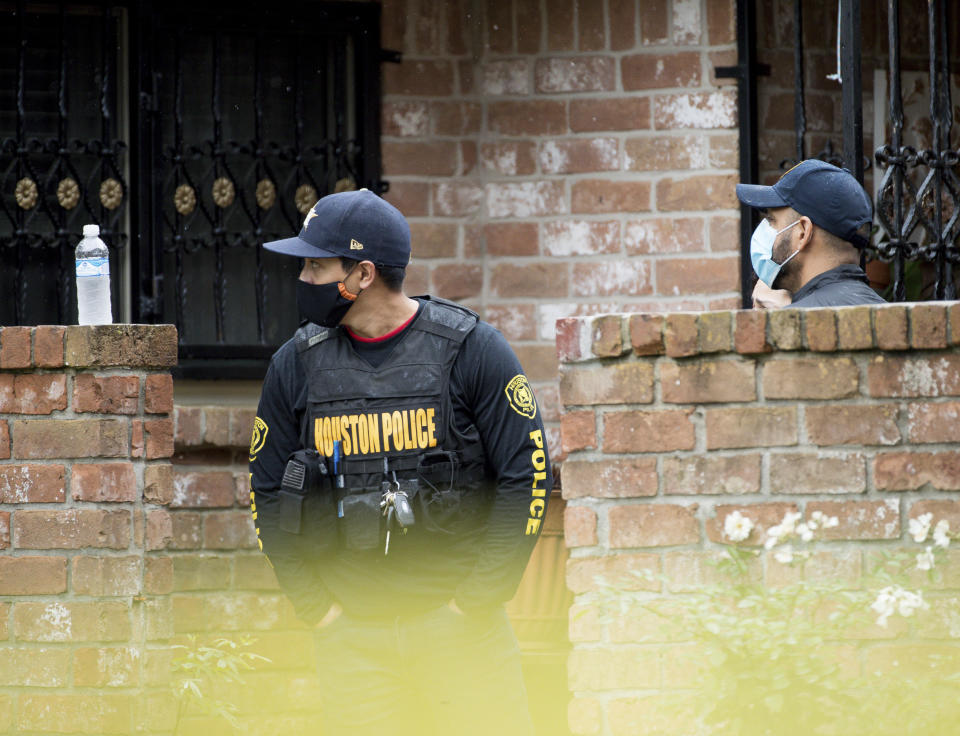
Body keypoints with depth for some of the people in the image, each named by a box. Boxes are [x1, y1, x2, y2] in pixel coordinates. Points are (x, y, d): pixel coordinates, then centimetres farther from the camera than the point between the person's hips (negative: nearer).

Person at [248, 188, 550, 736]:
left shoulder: (472, 349, -4)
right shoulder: (297, 365, 6)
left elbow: (526, 476, -3)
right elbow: (269, 495, 12)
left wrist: (477, 601, -7)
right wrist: (315, 606, 3)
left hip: (460, 624, -2)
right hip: (351, 638, 2)